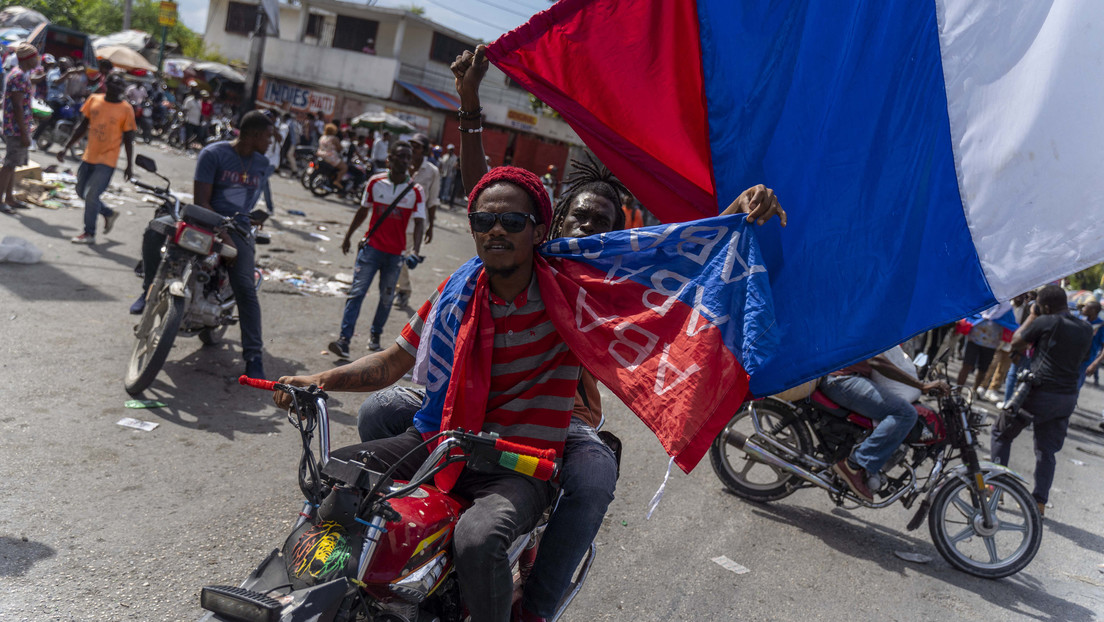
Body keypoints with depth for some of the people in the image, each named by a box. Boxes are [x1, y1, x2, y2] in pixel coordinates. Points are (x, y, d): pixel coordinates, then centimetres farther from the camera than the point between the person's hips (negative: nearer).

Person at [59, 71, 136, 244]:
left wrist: (130, 165, -4)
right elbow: (82, 127, 11)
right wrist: (66, 147, 8)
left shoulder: (126, 109, -6)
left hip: (106, 161, -5)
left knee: (91, 194, -11)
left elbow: (128, 139, -2)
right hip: (88, 157, 5)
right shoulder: (94, 100, 3)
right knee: (82, 192, 13)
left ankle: (89, 233, 2)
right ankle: (109, 214, 34)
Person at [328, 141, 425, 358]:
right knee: (357, 292, -8)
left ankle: (375, 336, 26)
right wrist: (348, 236, 19)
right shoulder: (375, 182, 1)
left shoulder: (416, 191, -4)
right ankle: (344, 339, -10)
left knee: (386, 297, 9)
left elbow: (419, 223, -7)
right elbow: (363, 211, 13)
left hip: (395, 253, 0)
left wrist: (415, 252, -21)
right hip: (371, 246, 0)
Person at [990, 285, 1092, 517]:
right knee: (1046, 450, 15)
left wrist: (1031, 317, 9)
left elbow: (1016, 343, -1)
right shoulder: (1087, 330, 7)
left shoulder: (1046, 322, -12)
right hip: (1067, 399, 6)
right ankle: (1040, 501, 13)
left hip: (1038, 392, -6)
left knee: (1001, 434, 13)